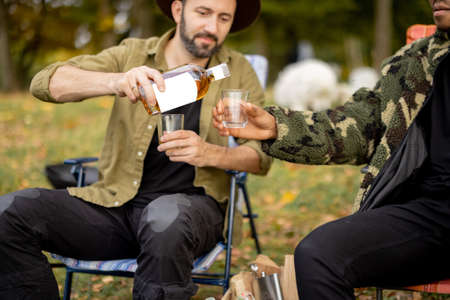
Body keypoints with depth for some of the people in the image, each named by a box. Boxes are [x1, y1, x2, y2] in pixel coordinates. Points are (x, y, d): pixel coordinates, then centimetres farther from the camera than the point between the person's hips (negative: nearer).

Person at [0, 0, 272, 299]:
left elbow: (261, 156, 4)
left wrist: (210, 153, -18)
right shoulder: (133, 54, 8)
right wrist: (117, 81, -24)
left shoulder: (237, 70, 9)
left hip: (192, 203, -1)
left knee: (166, 220, -40)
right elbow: (45, 82, -5)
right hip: (116, 202, 2)